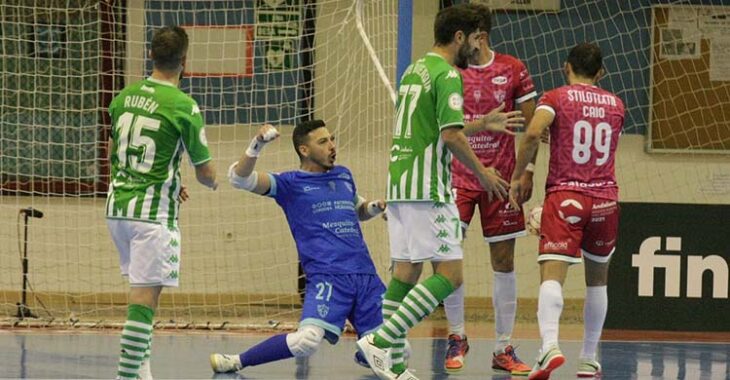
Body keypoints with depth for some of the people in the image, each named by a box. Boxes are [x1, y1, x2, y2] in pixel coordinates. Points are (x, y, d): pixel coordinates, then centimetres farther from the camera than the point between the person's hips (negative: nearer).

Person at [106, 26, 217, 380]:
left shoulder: (124, 96, 6)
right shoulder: (184, 108, -11)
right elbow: (205, 172, -5)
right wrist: (211, 181, 21)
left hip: (117, 206, 6)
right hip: (154, 213, -6)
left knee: (140, 287, 19)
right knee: (145, 296, -7)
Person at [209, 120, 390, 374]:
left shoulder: (344, 176, 20)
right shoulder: (291, 183, 5)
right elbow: (239, 178, -6)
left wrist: (376, 207, 16)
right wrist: (257, 145, -22)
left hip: (365, 275, 5)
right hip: (327, 275, -5)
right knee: (307, 341, -28)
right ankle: (237, 362, -7)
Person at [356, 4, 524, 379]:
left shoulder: (414, 70, 18)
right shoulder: (447, 75, -11)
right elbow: (451, 136, -18)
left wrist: (483, 123, 31)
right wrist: (482, 172, -5)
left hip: (399, 184, 10)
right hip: (428, 188, -10)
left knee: (405, 271, 11)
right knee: (449, 273, -8)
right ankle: (382, 341, -17)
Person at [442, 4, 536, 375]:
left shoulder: (512, 70, -2)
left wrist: (527, 171, -4)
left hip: (501, 177, 0)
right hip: (457, 175, 0)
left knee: (504, 261, 3)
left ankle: (503, 350, 10)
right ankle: (457, 337, 3)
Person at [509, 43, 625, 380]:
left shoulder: (556, 98, 0)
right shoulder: (615, 105, 13)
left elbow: (533, 133, -16)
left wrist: (517, 177, -8)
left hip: (565, 197, -3)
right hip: (605, 198, 3)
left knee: (552, 276, -15)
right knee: (597, 281, 19)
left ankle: (550, 346, -39)